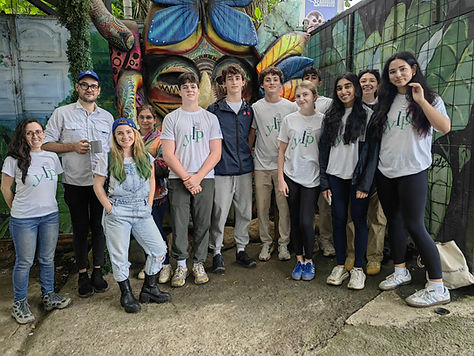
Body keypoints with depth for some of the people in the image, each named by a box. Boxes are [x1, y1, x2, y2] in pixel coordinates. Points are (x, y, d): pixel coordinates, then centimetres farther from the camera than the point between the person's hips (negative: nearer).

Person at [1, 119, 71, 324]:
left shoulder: (52, 157, 3)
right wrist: (17, 209, 7)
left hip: (50, 216, 4)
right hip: (23, 219, -4)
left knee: (47, 259, 15)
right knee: (24, 262, 7)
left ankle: (48, 296, 31)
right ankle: (19, 303, 24)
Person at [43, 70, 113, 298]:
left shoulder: (107, 117, 11)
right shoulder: (62, 113, 2)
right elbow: (46, 144, 1)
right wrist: (72, 146, -13)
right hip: (75, 183, -2)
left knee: (99, 227, 8)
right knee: (80, 229, 7)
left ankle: (97, 272, 22)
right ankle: (83, 274, 20)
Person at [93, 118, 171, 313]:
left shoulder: (146, 157, 6)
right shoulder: (107, 159, -3)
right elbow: (98, 185, 0)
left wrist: (149, 205, 6)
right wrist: (109, 208, -7)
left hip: (142, 211, 4)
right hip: (117, 214, -3)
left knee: (159, 249, 3)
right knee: (120, 256, 2)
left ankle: (149, 289, 21)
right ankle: (126, 295, 21)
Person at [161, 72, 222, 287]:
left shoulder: (211, 118, 9)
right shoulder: (171, 118, 6)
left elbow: (216, 152, 3)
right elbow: (168, 154, -1)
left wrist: (198, 176, -9)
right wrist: (186, 178, -10)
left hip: (205, 179, 1)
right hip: (178, 179, -1)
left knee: (202, 224, 5)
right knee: (179, 224, 1)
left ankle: (199, 264, 20)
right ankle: (181, 265, 16)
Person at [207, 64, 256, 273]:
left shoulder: (249, 110, 12)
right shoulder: (214, 110, 1)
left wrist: (248, 158, 13)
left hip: (245, 169, 4)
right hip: (222, 170, -4)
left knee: (245, 212, 10)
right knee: (219, 213, -2)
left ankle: (241, 249, 25)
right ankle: (217, 253, 13)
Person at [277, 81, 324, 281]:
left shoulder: (322, 120, 0)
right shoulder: (289, 120, 4)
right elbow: (282, 151, 6)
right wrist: (281, 178, 1)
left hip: (312, 177, -2)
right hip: (291, 176, 2)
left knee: (306, 221, -7)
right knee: (295, 221, 8)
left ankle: (309, 260, 16)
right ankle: (299, 260, 24)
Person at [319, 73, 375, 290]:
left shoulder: (367, 115, 0)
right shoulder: (332, 117, 12)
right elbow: (324, 150, 11)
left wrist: (365, 184, -13)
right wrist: (324, 182, 5)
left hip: (357, 178, -3)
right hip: (335, 176, 4)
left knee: (359, 220, 3)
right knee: (338, 220, 6)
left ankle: (358, 269, 15)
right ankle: (340, 266, 18)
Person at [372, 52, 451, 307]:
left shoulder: (428, 99, 0)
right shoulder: (387, 102, 12)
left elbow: (445, 127, -17)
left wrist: (421, 100, -20)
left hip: (413, 172, -5)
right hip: (385, 172, 5)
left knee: (414, 226, -7)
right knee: (393, 222, 12)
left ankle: (437, 288, 4)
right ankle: (400, 271, 29)